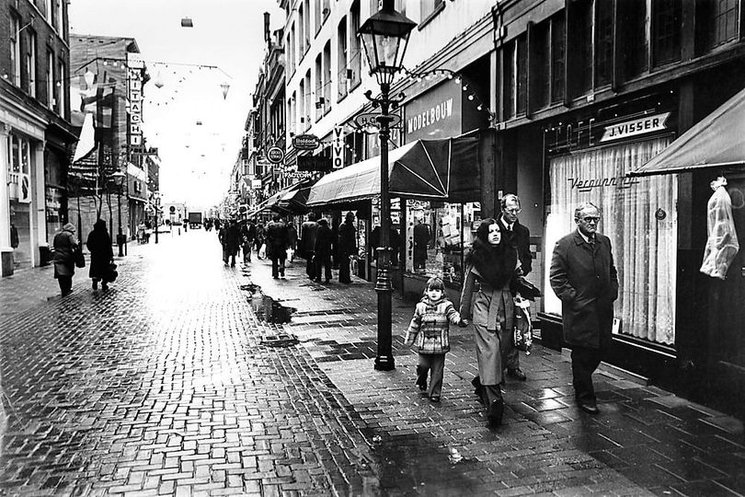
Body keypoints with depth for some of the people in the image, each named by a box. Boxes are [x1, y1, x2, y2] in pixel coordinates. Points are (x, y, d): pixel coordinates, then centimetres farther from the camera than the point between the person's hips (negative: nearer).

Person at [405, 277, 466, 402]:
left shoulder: (446, 305, -1)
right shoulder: (421, 306, 5)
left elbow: (453, 314, -19)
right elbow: (414, 324, 13)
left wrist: (459, 320, -42)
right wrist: (409, 339, 18)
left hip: (440, 345, -1)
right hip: (424, 344, 1)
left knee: (437, 370, 4)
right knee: (423, 365, 2)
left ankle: (434, 393, 16)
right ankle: (421, 380, 35)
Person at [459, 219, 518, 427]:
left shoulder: (510, 254, 7)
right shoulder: (476, 257, -1)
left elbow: (516, 280, 16)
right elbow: (468, 286, 7)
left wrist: (522, 299, 8)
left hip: (505, 307, 3)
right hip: (484, 307, -3)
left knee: (500, 348, 1)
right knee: (490, 349, -5)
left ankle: (482, 382, 17)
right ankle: (494, 400, -5)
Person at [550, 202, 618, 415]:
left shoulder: (604, 242, 11)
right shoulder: (564, 245, -8)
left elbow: (612, 271, 20)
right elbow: (557, 278, -10)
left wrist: (612, 292, 8)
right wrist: (573, 299, -14)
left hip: (603, 308, 6)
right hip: (579, 310, -6)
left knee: (602, 348, 11)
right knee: (582, 353, 2)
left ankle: (581, 379, 37)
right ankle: (584, 396, 17)